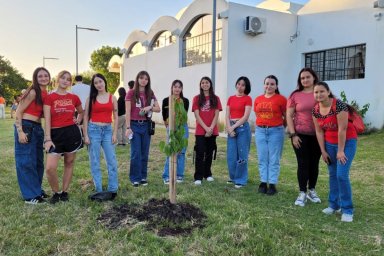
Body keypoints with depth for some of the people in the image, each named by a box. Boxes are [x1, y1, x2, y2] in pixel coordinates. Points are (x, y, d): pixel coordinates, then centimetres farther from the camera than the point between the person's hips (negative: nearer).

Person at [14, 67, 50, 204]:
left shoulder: (46, 94, 10)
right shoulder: (33, 92, -11)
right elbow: (18, 112, -12)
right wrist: (20, 132, -20)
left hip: (37, 128, 8)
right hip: (26, 127, -8)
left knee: (38, 161, 15)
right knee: (26, 161, -1)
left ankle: (37, 190, 28)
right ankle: (30, 195, 7)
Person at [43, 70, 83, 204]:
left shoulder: (74, 98, 6)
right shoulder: (49, 97, -1)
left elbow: (81, 112, 25)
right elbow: (47, 120, -6)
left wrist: (78, 122, 7)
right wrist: (48, 139, -12)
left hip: (72, 133, 2)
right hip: (56, 134, -2)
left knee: (69, 163, 9)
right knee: (50, 168, -10)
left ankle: (64, 192, 25)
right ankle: (56, 193, 13)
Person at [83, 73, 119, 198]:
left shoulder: (112, 98, 6)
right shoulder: (91, 98, 3)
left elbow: (116, 117, 7)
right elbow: (86, 117, 2)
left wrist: (114, 134, -1)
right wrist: (85, 135, -4)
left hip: (108, 130, 1)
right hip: (93, 130, -1)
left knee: (112, 161, -1)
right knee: (95, 162, 4)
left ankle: (113, 189, 10)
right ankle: (98, 190, 14)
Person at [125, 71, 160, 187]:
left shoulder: (150, 93, 8)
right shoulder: (131, 93, -3)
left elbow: (158, 109, 8)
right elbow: (127, 112, -7)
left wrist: (150, 107, -12)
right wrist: (128, 127, -14)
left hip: (146, 125, 4)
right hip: (135, 125, -4)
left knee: (145, 153, 8)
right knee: (136, 153, -2)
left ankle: (143, 177, 19)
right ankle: (135, 178, 9)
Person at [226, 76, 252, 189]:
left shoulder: (247, 99, -3)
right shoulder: (231, 98, 12)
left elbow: (245, 117, -10)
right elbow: (227, 116, 7)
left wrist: (234, 127, -11)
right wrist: (229, 128, -7)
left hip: (242, 128, -5)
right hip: (231, 128, 5)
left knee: (241, 155, 0)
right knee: (231, 155, 8)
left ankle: (241, 180, 10)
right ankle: (233, 177, 24)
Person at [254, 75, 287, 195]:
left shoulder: (281, 99, -6)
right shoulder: (258, 99, 8)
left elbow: (287, 116, 1)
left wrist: (279, 126, 9)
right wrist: (263, 125, 11)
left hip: (276, 131, -4)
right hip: (260, 131, 4)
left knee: (274, 160, 2)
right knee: (262, 159, 8)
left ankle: (272, 184, 8)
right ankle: (263, 183, 16)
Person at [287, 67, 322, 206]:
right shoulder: (295, 95, 0)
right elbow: (289, 116, 0)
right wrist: (293, 134, -7)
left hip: (317, 134, 2)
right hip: (300, 134, -1)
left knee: (314, 163, 11)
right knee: (303, 164, 2)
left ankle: (312, 191, 27)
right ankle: (302, 193, 12)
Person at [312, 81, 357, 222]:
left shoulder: (339, 105, -23)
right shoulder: (315, 110, -4)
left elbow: (342, 129, -21)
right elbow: (319, 131, 1)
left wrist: (340, 151, -17)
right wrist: (323, 151, 1)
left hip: (346, 142, -6)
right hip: (330, 143, 6)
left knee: (342, 175, -12)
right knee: (333, 174, 11)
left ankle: (347, 210, 2)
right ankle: (334, 204, 24)